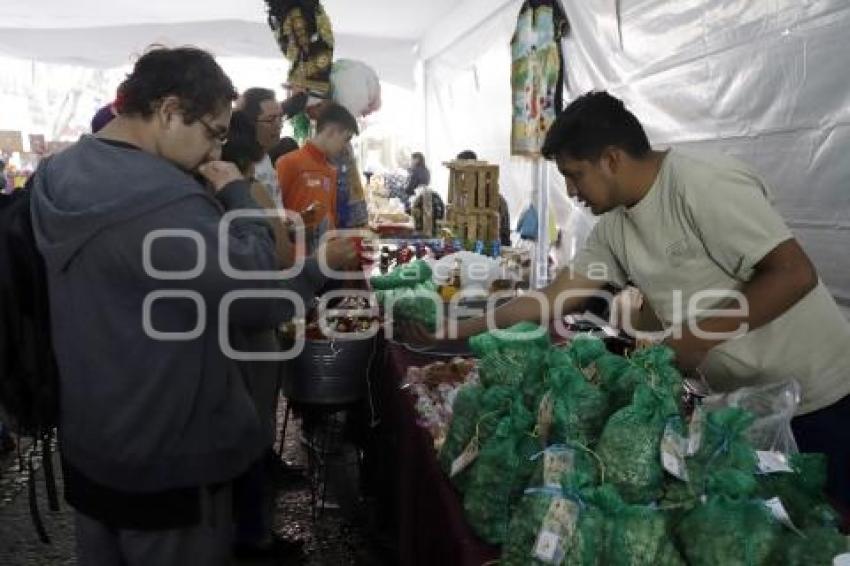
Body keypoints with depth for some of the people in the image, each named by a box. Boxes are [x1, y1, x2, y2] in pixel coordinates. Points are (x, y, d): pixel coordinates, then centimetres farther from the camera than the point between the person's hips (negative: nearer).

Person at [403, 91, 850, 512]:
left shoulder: (704, 185, -22)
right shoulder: (613, 228, 0)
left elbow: (794, 274, -24)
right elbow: (553, 300, 1)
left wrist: (698, 335, -26)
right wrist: (453, 332, -1)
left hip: (813, 397, -6)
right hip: (735, 398, 7)